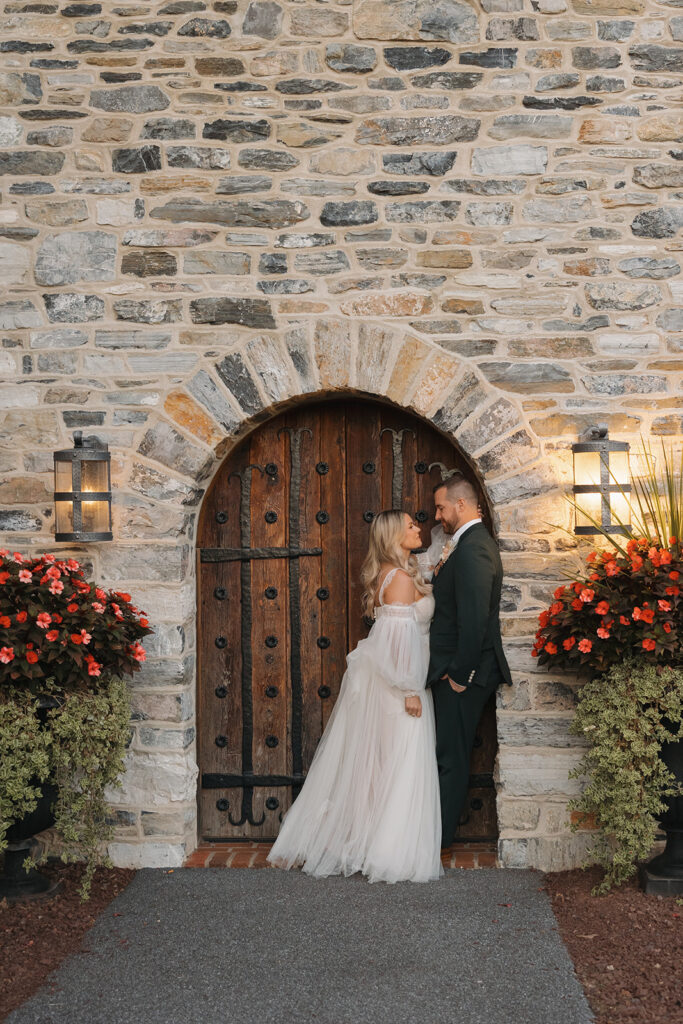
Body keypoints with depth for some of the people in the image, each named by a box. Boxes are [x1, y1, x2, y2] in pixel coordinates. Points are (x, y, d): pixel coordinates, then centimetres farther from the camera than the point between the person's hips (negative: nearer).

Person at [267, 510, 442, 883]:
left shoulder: (388, 574, 13)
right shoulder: (401, 578, -17)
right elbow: (399, 639, -21)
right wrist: (410, 690, -20)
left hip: (378, 677, 9)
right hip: (397, 684, -9)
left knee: (368, 761, 14)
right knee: (397, 764, -3)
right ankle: (389, 851, 4)